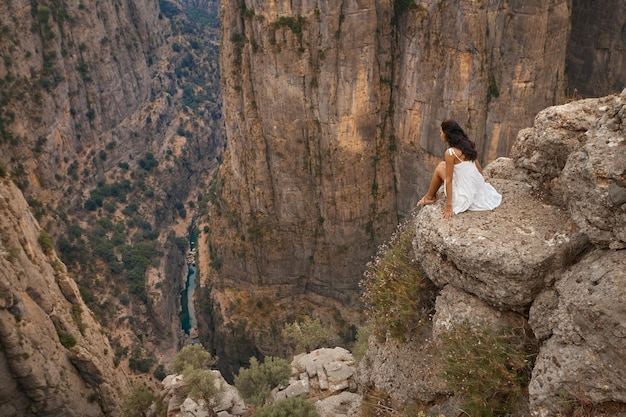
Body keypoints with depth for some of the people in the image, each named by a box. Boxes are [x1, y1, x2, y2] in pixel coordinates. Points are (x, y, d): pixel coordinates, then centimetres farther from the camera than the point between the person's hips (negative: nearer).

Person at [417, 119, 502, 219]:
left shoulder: (450, 152, -21)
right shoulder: (467, 145, 2)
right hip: (478, 187, 7)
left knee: (439, 169, 11)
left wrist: (449, 206, -15)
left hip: (466, 195, -7)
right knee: (443, 164, 19)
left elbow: (448, 180, -18)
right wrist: (481, 183, 29)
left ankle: (429, 197, 29)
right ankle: (432, 195, 35)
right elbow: (479, 168, 12)